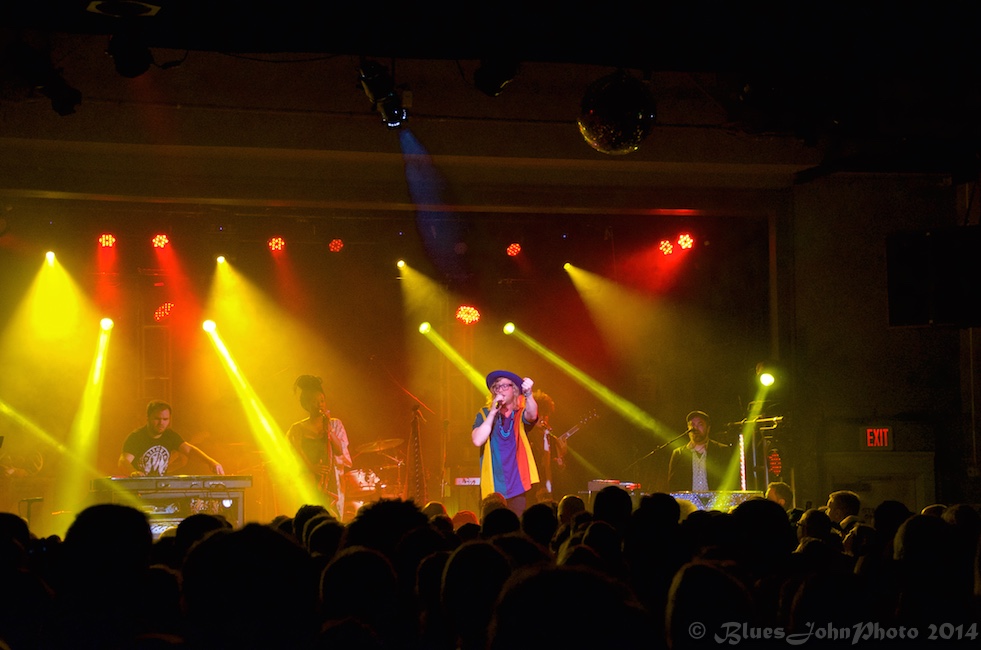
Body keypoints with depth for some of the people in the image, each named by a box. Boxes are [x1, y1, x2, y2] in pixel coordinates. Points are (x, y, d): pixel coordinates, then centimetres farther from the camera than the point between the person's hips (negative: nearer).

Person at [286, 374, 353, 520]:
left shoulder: (335, 424, 10)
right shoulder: (297, 429, 5)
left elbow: (340, 451, 0)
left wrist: (328, 429, -11)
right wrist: (311, 467, -14)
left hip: (332, 485, 1)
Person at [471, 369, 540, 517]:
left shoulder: (521, 414, 6)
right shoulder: (484, 414, 6)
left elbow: (532, 415, -19)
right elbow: (477, 441, -10)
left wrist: (528, 394, -39)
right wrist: (493, 412, -12)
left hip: (517, 486, 0)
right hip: (493, 487, 0)